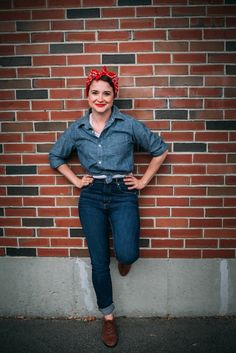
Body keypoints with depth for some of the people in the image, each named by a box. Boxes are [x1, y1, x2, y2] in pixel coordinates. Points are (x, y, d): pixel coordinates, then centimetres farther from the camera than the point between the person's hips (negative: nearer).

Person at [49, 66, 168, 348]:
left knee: (126, 254, -19)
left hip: (123, 194, -2)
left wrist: (143, 181, 3)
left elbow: (159, 150, 5)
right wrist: (75, 180, 7)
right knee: (99, 262, 7)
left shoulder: (129, 125, -4)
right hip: (91, 197, 2)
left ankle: (124, 256, 22)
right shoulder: (77, 129, 3)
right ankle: (108, 317, 28)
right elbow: (55, 156, 17)